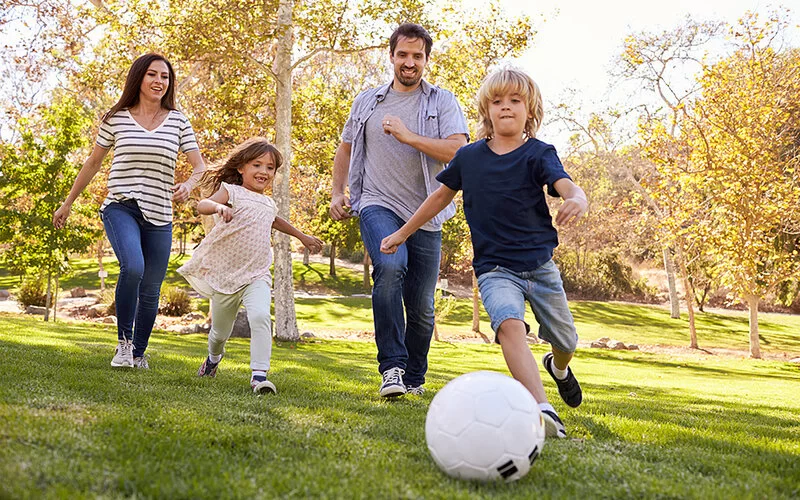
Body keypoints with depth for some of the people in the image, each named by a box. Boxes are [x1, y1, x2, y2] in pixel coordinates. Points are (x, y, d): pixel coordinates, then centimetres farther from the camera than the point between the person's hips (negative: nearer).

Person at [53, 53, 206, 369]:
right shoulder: (116, 119, 4)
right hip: (121, 208, -2)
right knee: (133, 267, -28)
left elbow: (200, 168, 5)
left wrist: (188, 185, -18)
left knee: (150, 292, 5)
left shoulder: (178, 122, 6)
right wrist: (67, 203, 19)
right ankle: (123, 342, -10)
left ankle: (138, 353, 24)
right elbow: (93, 163, 14)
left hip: (159, 216, 2)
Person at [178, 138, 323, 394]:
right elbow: (202, 205, -25)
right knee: (220, 331, 14)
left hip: (256, 276, 3)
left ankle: (259, 375, -28)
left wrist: (302, 236, 47)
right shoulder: (231, 191, -5)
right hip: (224, 275, -2)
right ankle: (214, 357, 49)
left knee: (260, 316, -27)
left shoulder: (268, 203, 13)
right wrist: (218, 206, -48)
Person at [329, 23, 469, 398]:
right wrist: (337, 192, 16)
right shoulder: (366, 102, 14)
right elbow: (346, 148, 26)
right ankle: (392, 367, -27)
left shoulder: (443, 103, 5)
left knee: (421, 307, 5)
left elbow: (458, 150, -10)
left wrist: (409, 137, -19)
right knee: (391, 267, -31)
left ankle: (414, 378, 26)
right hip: (378, 205, 0)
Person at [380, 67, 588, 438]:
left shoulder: (538, 154, -6)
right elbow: (442, 196, 17)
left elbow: (567, 187, -24)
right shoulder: (469, 157, 2)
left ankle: (558, 367, 52)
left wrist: (577, 202, -49)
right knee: (510, 323, -30)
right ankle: (542, 409, -43)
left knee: (566, 342, 13)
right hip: (495, 269, 0)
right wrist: (402, 233, 21)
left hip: (540, 265, 0)